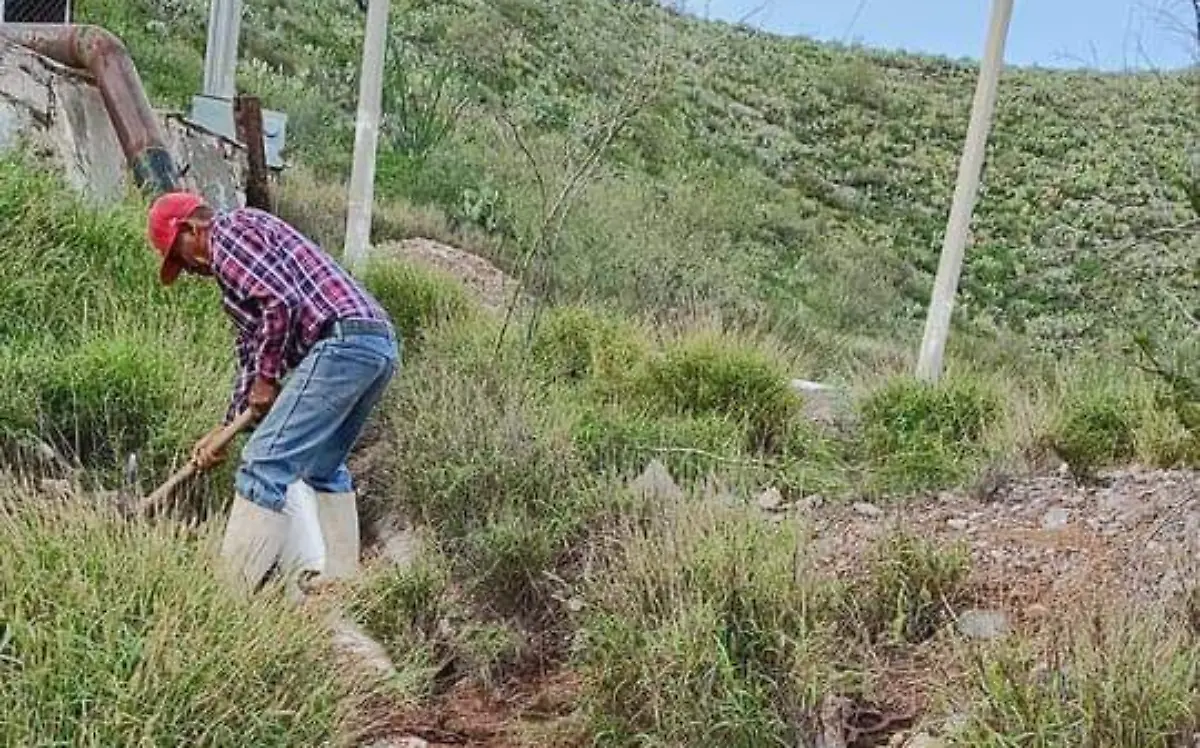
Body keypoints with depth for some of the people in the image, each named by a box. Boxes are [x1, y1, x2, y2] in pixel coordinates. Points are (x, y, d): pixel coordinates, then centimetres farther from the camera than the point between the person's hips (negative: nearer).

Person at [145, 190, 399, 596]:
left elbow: (281, 301, -13)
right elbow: (250, 350, 32)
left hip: (342, 342, -10)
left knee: (266, 463, -8)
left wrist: (267, 378, -2)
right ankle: (336, 580, 23)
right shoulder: (235, 260, 32)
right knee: (322, 467, 23)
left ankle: (235, 586, -5)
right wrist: (225, 428, 29)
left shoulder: (229, 229, 2)